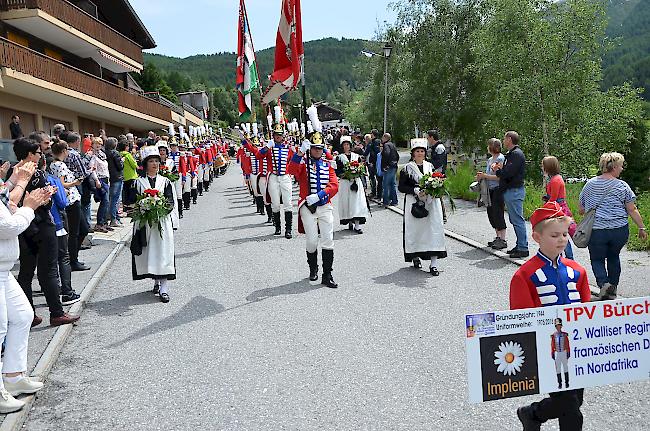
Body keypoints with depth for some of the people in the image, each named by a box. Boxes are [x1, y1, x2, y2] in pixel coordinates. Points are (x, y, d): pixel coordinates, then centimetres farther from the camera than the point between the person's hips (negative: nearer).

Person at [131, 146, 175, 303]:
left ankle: (164, 288, -6)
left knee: (163, 252, -6)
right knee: (149, 253, 4)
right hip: (145, 223, 0)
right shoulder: (138, 182, 7)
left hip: (163, 222, 0)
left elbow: (171, 202, 3)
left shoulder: (165, 181, 9)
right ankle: (156, 281, 21)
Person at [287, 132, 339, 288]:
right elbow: (291, 170, -19)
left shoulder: (328, 165, 11)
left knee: (328, 240, -3)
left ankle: (327, 276, 3)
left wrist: (318, 196, -16)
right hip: (308, 207, -2)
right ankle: (313, 268, 25)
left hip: (325, 206, 2)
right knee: (312, 241, -2)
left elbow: (334, 186, -1)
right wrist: (301, 152, -29)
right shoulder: (303, 162, 4)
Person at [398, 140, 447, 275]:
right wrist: (416, 191, -14)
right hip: (414, 202, -2)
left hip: (432, 202, 2)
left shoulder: (431, 166, 13)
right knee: (415, 230, -1)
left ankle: (433, 263, -6)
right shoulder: (407, 168, 4)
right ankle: (415, 256, 21)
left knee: (434, 229, -6)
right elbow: (401, 187, -1)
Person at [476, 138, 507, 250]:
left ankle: (503, 240, -2)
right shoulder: (490, 159, 15)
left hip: (498, 189, -9)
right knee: (491, 213, 10)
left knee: (498, 213, -8)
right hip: (490, 190, 9)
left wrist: (485, 176, -15)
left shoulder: (501, 159, -12)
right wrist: (482, 176, 6)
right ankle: (498, 237, 20)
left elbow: (500, 177, -18)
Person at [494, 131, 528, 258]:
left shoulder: (516, 154, -15)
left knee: (518, 220, -7)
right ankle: (520, 245, 21)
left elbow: (508, 173, -22)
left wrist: (498, 170, -4)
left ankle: (523, 248, -3)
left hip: (514, 191, -11)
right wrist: (501, 168, 1)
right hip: (511, 191, 11)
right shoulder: (512, 153, 18)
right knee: (514, 220, 14)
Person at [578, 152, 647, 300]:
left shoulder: (590, 184, 2)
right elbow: (632, 210, -4)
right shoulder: (622, 186, -5)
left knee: (597, 259, 12)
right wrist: (642, 228, 5)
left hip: (596, 231, 0)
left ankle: (603, 283, -14)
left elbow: (581, 210, 9)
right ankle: (613, 289, 24)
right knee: (614, 257, 20)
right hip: (620, 230, 1)